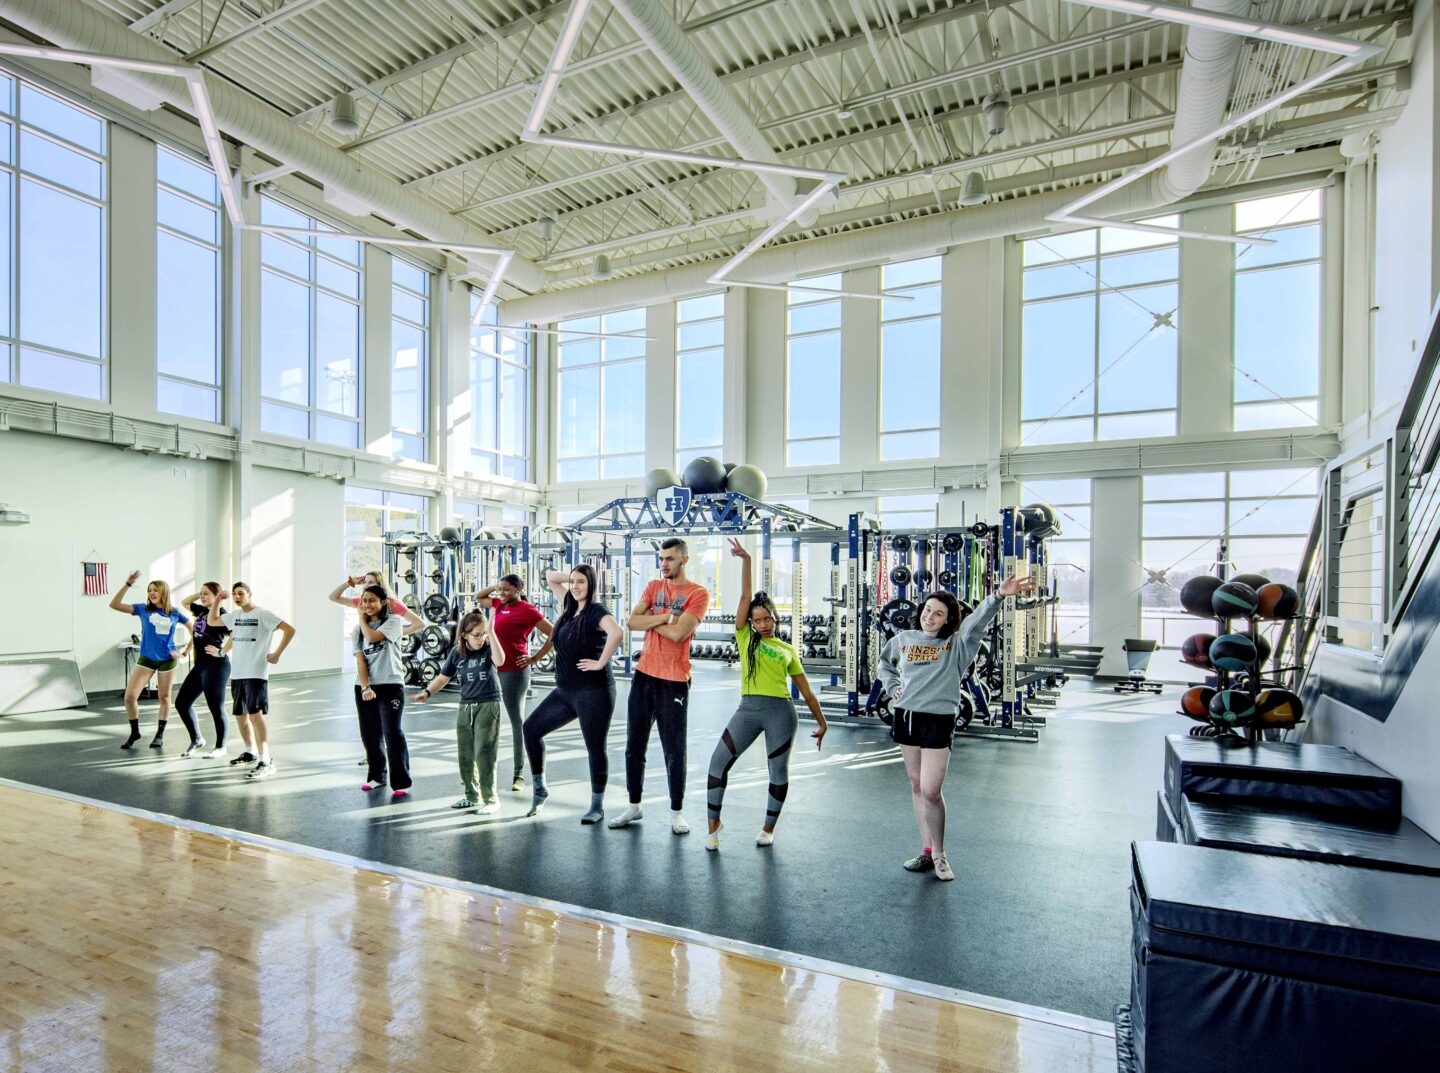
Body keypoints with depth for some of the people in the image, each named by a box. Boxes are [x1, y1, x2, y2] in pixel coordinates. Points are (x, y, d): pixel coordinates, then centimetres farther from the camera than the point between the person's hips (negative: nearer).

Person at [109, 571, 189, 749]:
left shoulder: (175, 613, -2)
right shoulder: (143, 609, -3)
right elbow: (114, 605, -12)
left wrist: (186, 650, -1)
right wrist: (128, 584, -19)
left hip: (167, 660, 0)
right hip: (146, 659, 0)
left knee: (164, 697, 9)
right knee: (130, 696, -6)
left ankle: (160, 734, 23)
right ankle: (134, 732, 15)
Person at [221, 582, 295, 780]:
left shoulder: (263, 614, -8)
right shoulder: (234, 615, 13)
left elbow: (289, 630, -15)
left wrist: (276, 654, -16)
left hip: (256, 674, -8)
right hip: (237, 673, 8)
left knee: (256, 715, -14)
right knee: (240, 715, 17)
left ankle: (265, 761, -15)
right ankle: (250, 752, 36)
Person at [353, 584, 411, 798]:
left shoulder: (393, 621, -2)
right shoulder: (358, 629, 11)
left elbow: (372, 636, -19)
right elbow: (360, 659, 0)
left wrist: (362, 619, 0)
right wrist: (365, 687, -13)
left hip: (390, 685, -5)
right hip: (364, 687, 5)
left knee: (392, 733, -8)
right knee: (369, 735, 11)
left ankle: (401, 782, -2)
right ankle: (376, 776, 28)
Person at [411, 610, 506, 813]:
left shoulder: (487, 649, -10)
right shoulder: (457, 652, 1)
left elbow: (500, 660, -33)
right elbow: (443, 677, 11)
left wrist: (491, 632, -36)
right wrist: (426, 692, -3)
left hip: (488, 705, -5)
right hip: (465, 707, 5)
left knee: (484, 754, -8)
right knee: (465, 755, 12)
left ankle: (490, 799, 4)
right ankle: (472, 796, 29)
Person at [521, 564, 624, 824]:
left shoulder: (597, 611, -13)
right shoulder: (570, 609, 10)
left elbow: (617, 633, -34)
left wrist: (601, 662, -25)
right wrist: (569, 578, 10)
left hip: (593, 691, -8)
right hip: (565, 690, 9)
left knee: (595, 747, 1)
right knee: (531, 728, 9)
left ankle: (597, 806, 16)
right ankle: (539, 788, 24)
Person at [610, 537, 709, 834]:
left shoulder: (698, 594, -8)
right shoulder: (654, 586, 9)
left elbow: (677, 633, -20)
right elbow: (632, 622, -3)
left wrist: (650, 619, -6)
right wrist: (663, 617, -15)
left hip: (674, 681, -5)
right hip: (643, 675, 6)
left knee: (674, 751, 3)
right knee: (634, 746, 13)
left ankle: (676, 813, 19)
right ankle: (634, 805, 29)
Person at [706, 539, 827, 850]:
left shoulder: (788, 650, 10)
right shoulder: (745, 638, 8)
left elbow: (806, 690, 14)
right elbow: (745, 597, -1)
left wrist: (821, 721, 13)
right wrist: (746, 560, -9)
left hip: (780, 712, 0)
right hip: (748, 709, 0)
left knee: (779, 771, 8)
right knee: (718, 762, -5)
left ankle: (768, 829, 28)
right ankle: (714, 823, 13)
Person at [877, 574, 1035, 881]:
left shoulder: (957, 644, -6)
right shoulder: (903, 639, 7)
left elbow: (978, 620, -25)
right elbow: (885, 663, 27)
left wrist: (998, 596, -43)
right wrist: (892, 688, 10)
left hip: (938, 720, -4)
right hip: (905, 716, 5)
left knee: (931, 791, -7)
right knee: (916, 785, 12)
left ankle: (939, 855, 16)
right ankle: (927, 851, 26)